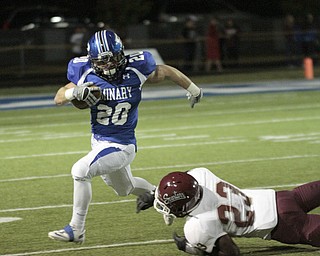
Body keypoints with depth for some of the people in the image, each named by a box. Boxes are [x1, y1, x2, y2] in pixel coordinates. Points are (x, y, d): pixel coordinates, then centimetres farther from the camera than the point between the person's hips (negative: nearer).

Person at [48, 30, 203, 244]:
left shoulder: (135, 69, -19)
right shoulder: (87, 74, -13)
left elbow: (166, 72, 0)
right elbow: (58, 99, -7)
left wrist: (192, 89, 15)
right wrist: (74, 92, -30)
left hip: (121, 146, -5)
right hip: (98, 141, 5)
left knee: (80, 171, -23)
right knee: (125, 188, 27)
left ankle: (76, 230, -10)